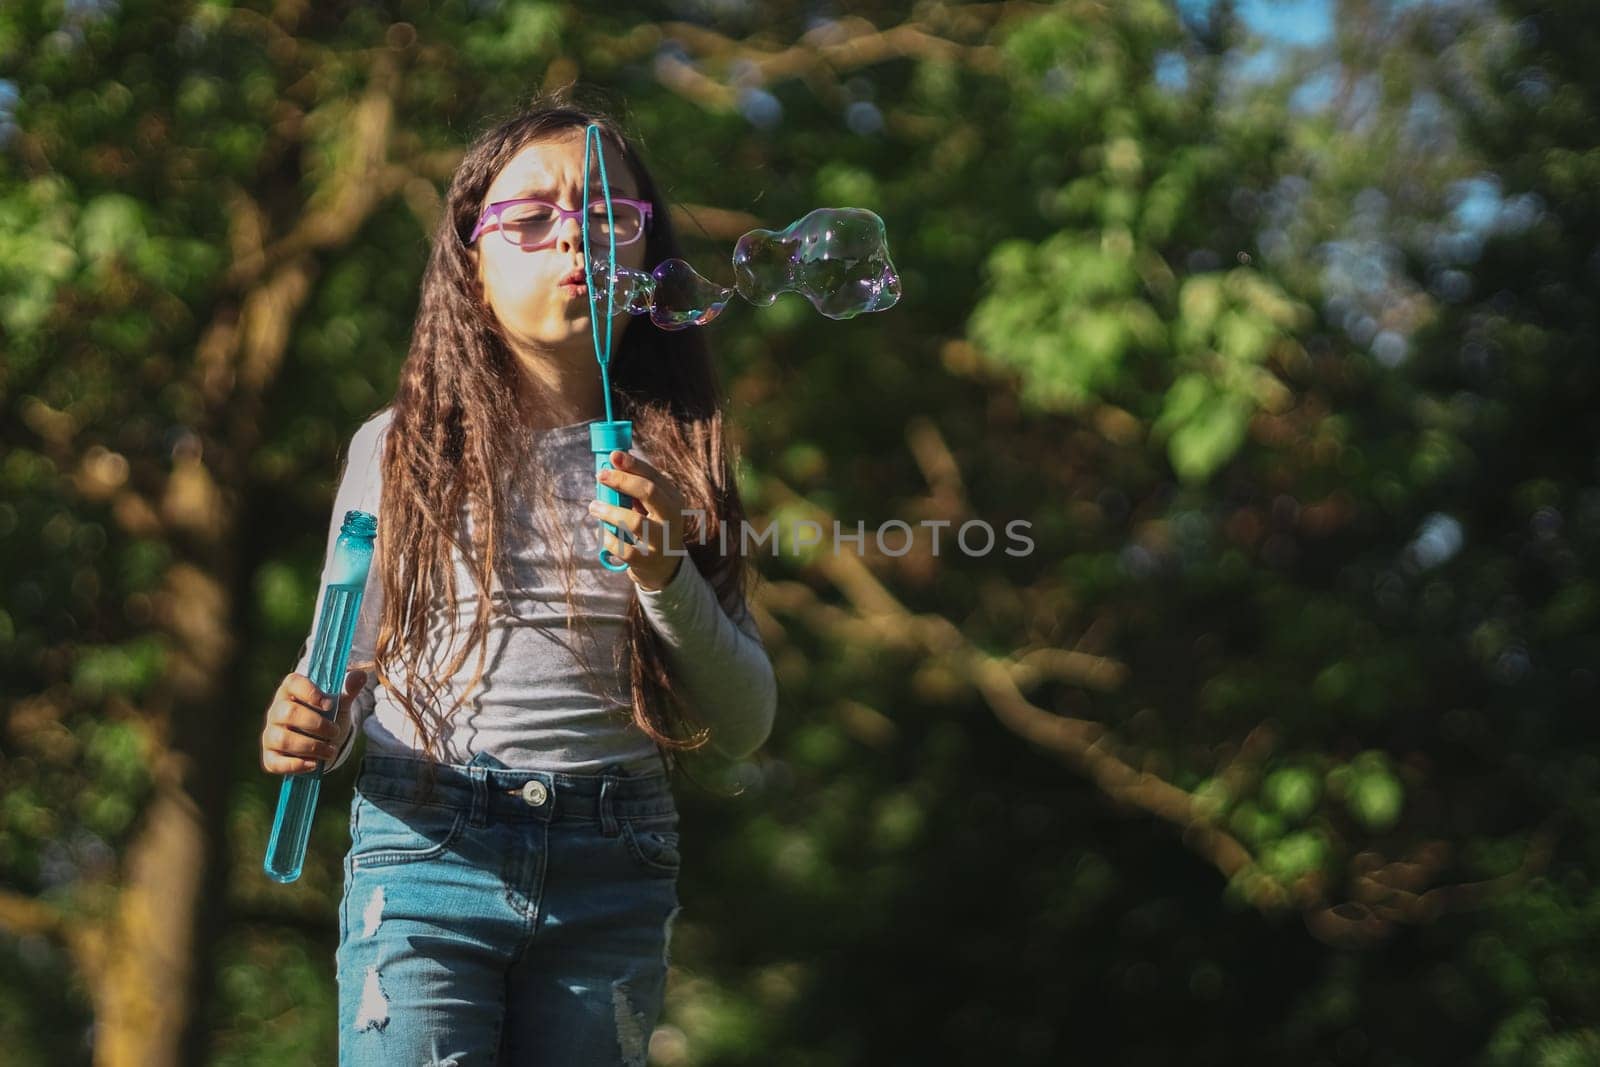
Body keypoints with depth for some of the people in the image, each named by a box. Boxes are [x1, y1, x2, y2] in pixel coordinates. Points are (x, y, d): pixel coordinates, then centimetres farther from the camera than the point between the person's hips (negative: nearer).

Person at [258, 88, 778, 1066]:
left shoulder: (670, 460, 7)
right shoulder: (402, 447, 4)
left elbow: (745, 726, 4)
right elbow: (346, 669, 10)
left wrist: (664, 575, -12)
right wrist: (312, 730, -13)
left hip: (615, 875, 2)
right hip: (428, 853, -2)